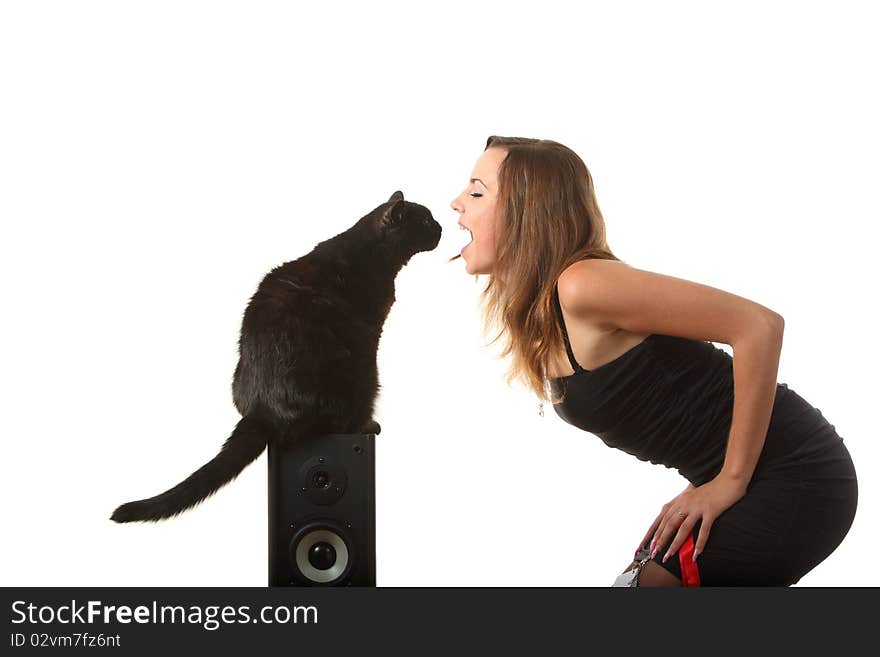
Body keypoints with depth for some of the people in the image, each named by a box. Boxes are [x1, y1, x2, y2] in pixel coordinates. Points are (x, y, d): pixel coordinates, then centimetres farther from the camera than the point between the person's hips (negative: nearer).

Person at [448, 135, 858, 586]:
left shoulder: (583, 285, -21)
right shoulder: (537, 319, 7)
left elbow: (759, 326, -25)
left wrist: (731, 481, -20)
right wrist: (701, 482, 4)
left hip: (793, 477, -9)